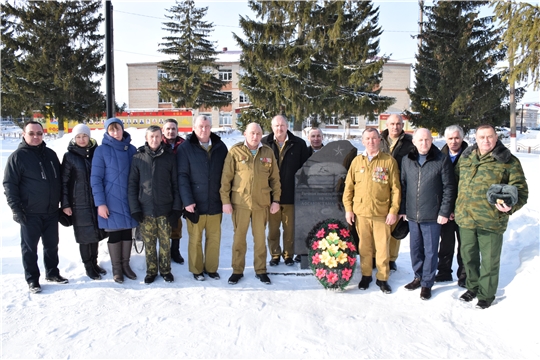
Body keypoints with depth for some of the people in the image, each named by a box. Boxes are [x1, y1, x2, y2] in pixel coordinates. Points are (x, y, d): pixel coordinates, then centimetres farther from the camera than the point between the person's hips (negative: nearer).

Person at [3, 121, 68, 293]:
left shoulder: (50, 154, 9)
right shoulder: (17, 156, -6)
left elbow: (60, 179, 16)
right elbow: (9, 185, -7)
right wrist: (16, 209, -13)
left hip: (51, 211, 5)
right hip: (30, 213, -5)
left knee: (52, 244, 14)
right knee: (30, 247, 6)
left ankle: (52, 272, 29)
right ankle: (32, 279, 17)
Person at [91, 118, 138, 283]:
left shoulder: (131, 149, 4)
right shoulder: (102, 150, -6)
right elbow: (95, 178, -7)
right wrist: (100, 203, -12)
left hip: (129, 199, 3)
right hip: (111, 201, -3)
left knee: (127, 232, 11)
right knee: (114, 233, 6)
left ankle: (125, 264, 27)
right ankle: (116, 268, 21)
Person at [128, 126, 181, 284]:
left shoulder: (170, 157, 1)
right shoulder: (138, 158, 2)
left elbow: (176, 184, 1)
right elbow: (132, 185, 2)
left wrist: (176, 208, -4)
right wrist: (135, 209, -4)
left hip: (165, 209, 0)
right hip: (145, 210, 0)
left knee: (165, 242, 8)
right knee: (149, 243, 9)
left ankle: (165, 270, 26)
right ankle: (151, 271, 26)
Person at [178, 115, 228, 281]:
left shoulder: (220, 147, 5)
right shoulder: (185, 148, -4)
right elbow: (182, 176, -8)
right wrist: (187, 201, -15)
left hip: (215, 203, 3)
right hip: (195, 204, -2)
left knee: (214, 238, 11)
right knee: (195, 239, 9)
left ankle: (211, 268, 28)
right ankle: (197, 270, 26)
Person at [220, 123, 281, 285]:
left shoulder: (268, 152, 4)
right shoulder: (235, 151, -3)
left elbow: (275, 178, 8)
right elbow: (226, 177, -3)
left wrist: (276, 200, 5)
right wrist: (225, 200, -7)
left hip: (262, 202, 2)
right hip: (240, 202, -2)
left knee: (260, 238, 10)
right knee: (239, 237, 9)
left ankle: (260, 270, 25)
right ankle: (237, 270, 23)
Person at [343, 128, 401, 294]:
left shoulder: (389, 161, -1)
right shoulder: (357, 161, 7)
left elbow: (395, 188, -1)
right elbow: (349, 186, 8)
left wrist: (393, 210, -6)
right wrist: (348, 208, 3)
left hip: (382, 213, -2)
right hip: (361, 212, 2)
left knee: (382, 247, 4)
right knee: (364, 246, 11)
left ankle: (382, 278, 20)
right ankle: (366, 275, 27)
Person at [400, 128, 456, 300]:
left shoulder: (442, 160, -6)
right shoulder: (406, 160, 5)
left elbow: (449, 188, -5)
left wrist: (444, 212, -9)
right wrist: (402, 209, 8)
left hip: (432, 216, -4)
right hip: (412, 215, 4)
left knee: (430, 251, 6)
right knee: (415, 249, 15)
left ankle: (427, 283, 21)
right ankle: (418, 276, 33)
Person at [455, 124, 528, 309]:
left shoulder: (509, 162, -4)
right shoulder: (465, 158, 8)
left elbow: (521, 190, -4)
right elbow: (455, 182, 17)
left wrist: (511, 206, -23)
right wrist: (454, 208, 14)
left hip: (491, 222, -4)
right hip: (465, 218, 4)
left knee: (489, 260, 9)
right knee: (468, 256, 19)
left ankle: (486, 294, 29)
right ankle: (472, 287, 39)